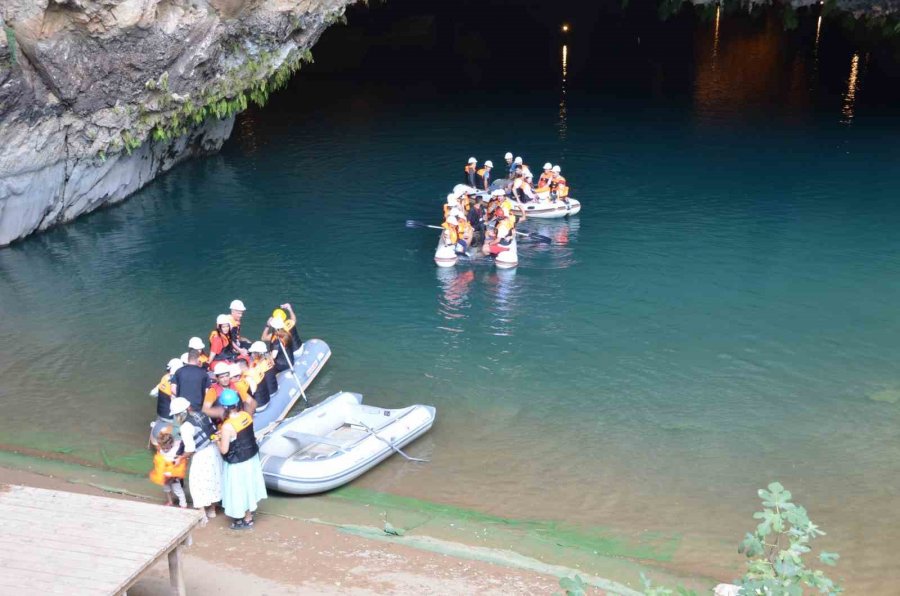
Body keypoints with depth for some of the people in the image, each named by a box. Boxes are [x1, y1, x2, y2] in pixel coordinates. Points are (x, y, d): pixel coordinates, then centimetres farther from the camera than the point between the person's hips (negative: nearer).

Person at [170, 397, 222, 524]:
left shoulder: (185, 427, -20)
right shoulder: (201, 414, -1)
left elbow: (190, 450, -17)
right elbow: (214, 431, 5)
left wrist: (180, 458, -1)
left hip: (202, 456, -8)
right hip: (214, 449, 8)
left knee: (198, 485, 7)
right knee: (212, 481, 20)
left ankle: (203, 516, 11)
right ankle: (212, 510, 35)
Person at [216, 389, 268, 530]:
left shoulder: (227, 426, -29)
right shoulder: (246, 415, -9)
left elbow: (224, 450, -22)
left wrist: (218, 440, -3)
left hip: (237, 463, -7)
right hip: (252, 456, 7)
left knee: (240, 489, 13)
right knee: (248, 485, 24)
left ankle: (247, 520, 29)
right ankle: (249, 512, 43)